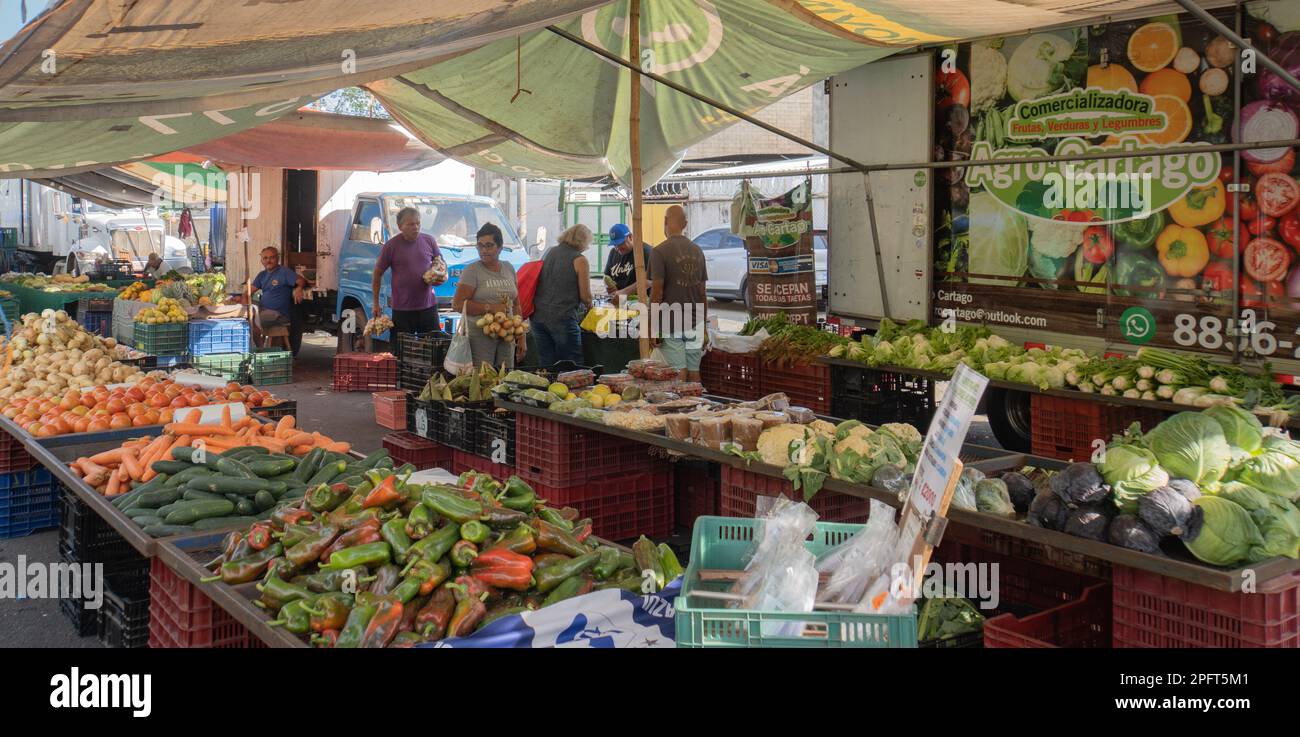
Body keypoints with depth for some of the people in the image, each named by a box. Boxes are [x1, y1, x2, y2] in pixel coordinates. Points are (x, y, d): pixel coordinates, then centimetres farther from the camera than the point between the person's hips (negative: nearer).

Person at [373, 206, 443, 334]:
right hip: (402, 308, -3)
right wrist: (376, 304, 2)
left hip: (428, 305, 3)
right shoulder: (391, 246, -5)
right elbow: (378, 274, 2)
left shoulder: (429, 241, 4)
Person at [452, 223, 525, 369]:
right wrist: (490, 308, -16)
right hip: (480, 335, -5)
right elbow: (457, 304, -10)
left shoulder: (509, 269, 12)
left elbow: (516, 305, 17)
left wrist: (522, 336, 12)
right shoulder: (472, 271, -4)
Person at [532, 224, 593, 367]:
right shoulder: (579, 260, -5)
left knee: (546, 365, 10)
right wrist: (589, 305, 20)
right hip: (562, 317, -6)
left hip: (538, 316, 6)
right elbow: (585, 296, -3)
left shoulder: (549, 252, 12)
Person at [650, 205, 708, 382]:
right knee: (694, 372, 9)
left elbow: (657, 292, -12)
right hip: (695, 324, 5)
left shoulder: (659, 251, -9)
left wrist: (653, 328, -7)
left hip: (671, 324, -5)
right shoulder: (697, 250, 8)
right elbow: (702, 292, 11)